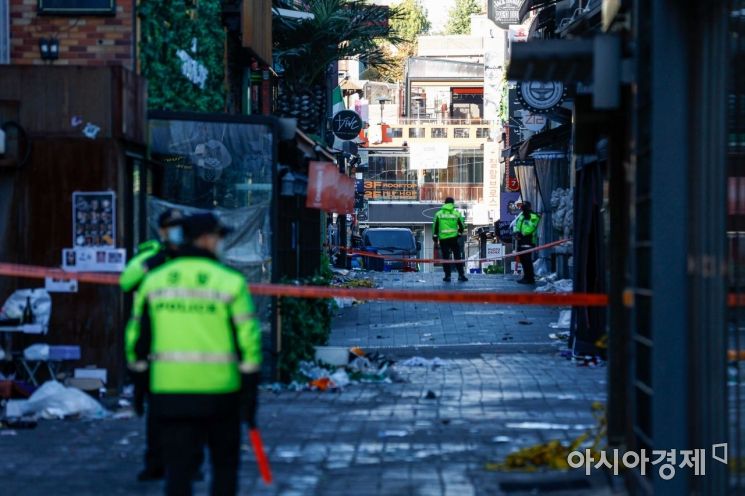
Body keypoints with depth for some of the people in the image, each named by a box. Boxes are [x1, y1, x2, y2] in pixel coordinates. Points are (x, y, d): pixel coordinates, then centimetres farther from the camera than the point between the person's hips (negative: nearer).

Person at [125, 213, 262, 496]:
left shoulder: (154, 280, 6)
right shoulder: (230, 282, -5)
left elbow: (137, 336, 8)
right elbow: (248, 339, -8)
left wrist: (140, 383, 18)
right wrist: (251, 392, -2)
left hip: (169, 391, 2)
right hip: (219, 391, -2)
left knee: (178, 467, 4)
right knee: (225, 464, 16)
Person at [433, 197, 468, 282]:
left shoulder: (439, 214, 4)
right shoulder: (457, 213, 2)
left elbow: (435, 226, 4)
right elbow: (462, 226, 6)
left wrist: (435, 237, 11)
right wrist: (459, 233, 23)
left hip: (443, 238, 0)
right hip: (454, 238, 0)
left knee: (445, 257, 5)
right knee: (458, 257, 7)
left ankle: (447, 276, 4)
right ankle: (461, 275, 5)